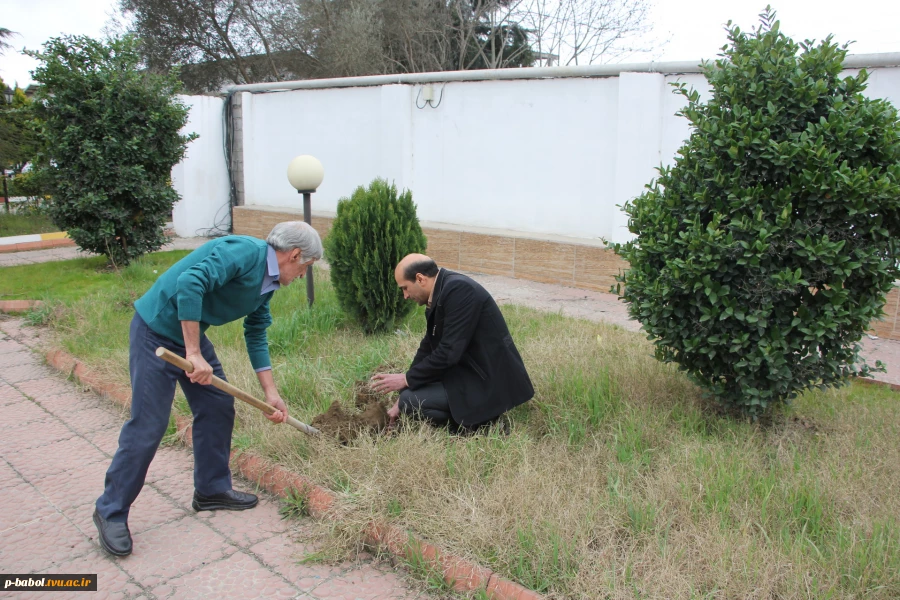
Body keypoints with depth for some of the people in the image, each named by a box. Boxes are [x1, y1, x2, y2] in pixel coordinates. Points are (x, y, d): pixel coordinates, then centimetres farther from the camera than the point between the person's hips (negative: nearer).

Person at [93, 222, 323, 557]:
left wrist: (270, 392, 11)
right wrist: (193, 354, -33)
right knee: (148, 425, -6)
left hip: (191, 334, 10)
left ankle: (212, 489, 26)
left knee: (218, 408, 11)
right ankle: (111, 511, 10)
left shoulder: (267, 283, 6)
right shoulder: (242, 252, -23)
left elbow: (256, 334, 14)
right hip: (157, 330, -9)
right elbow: (189, 284, -36)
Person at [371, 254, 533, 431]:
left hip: (489, 382, -10)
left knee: (412, 400, -18)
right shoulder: (441, 293, 8)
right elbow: (427, 349, 14)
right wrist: (401, 401, 15)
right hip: (471, 372, 10)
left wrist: (407, 379, -13)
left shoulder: (458, 289, -22)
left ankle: (477, 425, -3)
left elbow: (449, 351, -26)